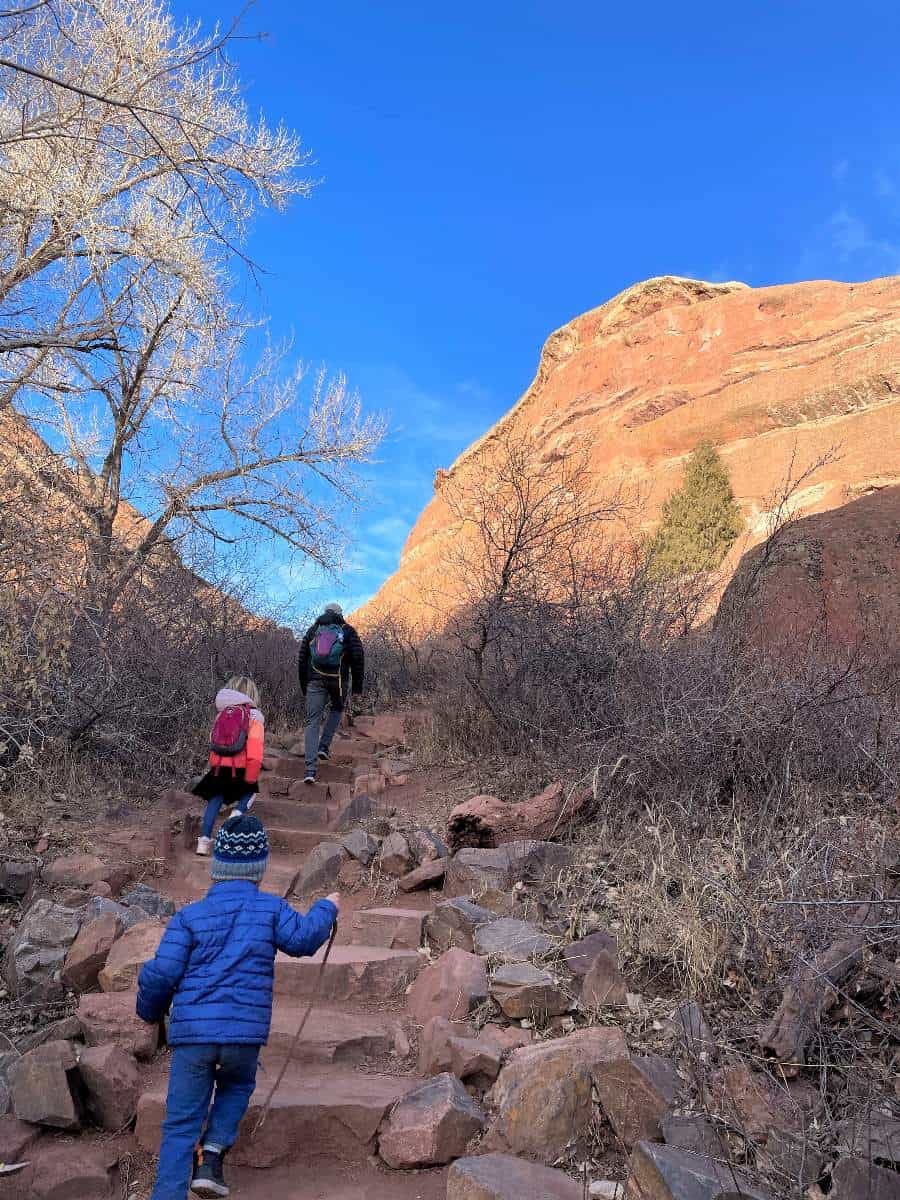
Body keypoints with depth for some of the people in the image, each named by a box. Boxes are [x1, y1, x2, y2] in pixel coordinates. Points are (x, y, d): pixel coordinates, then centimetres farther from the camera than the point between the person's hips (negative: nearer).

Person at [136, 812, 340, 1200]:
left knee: (181, 1124, 12)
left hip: (191, 1033, 0)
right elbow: (303, 938, -10)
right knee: (237, 1086, 30)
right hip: (245, 1033, 0)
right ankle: (212, 1156, 11)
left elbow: (161, 974, -2)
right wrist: (327, 909, 9)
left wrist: (150, 1011, 18)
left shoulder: (189, 916, 2)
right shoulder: (270, 908, 1)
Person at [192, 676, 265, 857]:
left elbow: (213, 744, 16)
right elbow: (255, 753, -11)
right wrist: (250, 779, -7)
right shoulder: (254, 716, -3)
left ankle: (204, 839, 3)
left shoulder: (221, 714, 13)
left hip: (218, 767, 3)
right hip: (240, 770, -3)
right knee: (250, 792, 23)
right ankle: (238, 811, -4)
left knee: (214, 801, 14)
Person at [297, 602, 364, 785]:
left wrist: (304, 687, 20)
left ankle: (310, 769, -10)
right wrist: (357, 686, 3)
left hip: (315, 680, 1)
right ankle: (324, 746, 11)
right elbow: (358, 658, -2)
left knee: (313, 722, 1)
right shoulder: (348, 631, 7)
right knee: (336, 710, 28)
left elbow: (302, 660, 14)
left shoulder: (313, 630, 15)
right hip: (339, 680, -1)